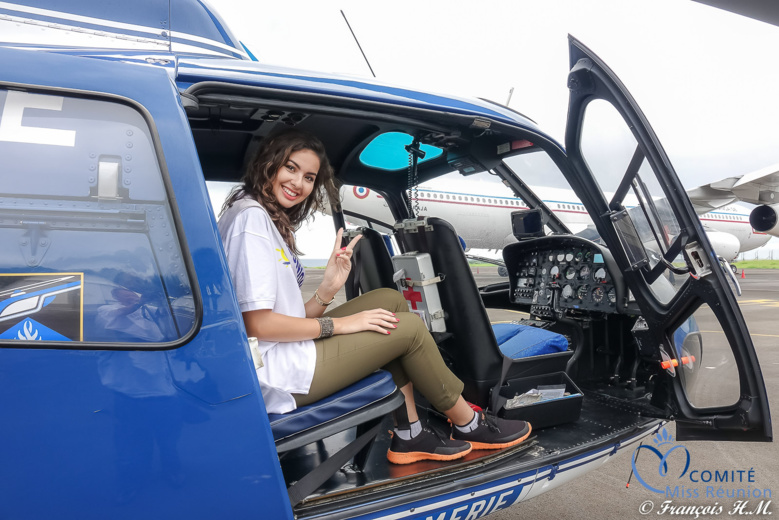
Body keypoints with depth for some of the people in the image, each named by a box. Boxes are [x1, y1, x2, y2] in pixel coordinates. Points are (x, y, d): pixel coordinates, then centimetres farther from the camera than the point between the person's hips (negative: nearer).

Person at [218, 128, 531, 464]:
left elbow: (288, 317, 8)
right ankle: (469, 426, 16)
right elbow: (257, 323, -21)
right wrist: (337, 324, -14)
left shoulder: (271, 221, 16)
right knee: (410, 328, -7)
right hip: (273, 376, -10)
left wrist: (327, 290, -7)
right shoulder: (250, 217, -14)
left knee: (391, 300, 8)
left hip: (287, 352, 10)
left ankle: (409, 437, 9)